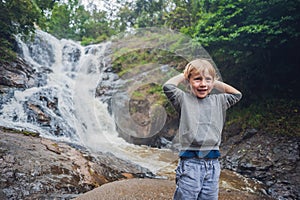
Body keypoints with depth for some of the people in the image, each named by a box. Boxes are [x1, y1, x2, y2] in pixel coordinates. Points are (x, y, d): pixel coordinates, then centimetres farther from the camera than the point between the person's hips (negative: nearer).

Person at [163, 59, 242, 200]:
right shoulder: (184, 99, -1)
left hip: (212, 163, 5)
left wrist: (215, 83, 14)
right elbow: (168, 86, -14)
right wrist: (182, 76, 3)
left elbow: (237, 94, 21)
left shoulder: (218, 101, 13)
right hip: (190, 163, -4)